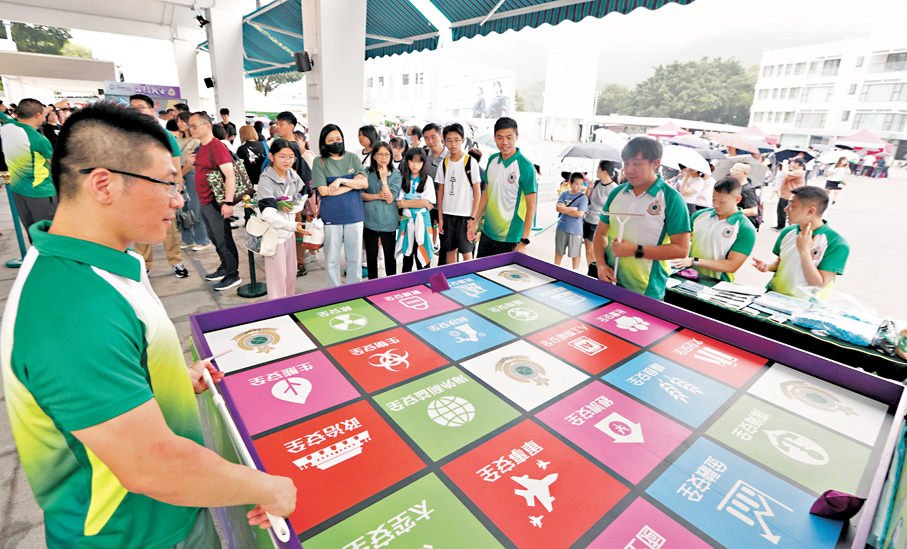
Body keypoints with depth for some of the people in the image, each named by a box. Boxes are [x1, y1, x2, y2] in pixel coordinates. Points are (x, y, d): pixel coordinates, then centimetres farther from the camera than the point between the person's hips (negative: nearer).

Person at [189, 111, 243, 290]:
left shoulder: (217, 147, -15)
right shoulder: (201, 148, 15)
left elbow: (230, 175, -24)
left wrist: (228, 202, -28)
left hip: (216, 203, -10)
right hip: (205, 202, 10)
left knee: (224, 239, -4)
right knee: (215, 239, 17)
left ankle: (233, 276, 5)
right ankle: (224, 269, 31)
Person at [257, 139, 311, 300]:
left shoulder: (293, 175, 1)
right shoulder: (266, 181, -20)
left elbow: (304, 194, 17)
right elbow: (268, 214, -31)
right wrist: (292, 225, -45)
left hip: (289, 232, 7)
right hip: (274, 233, -6)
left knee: (291, 273, 17)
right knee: (278, 276, 1)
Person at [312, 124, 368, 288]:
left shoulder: (352, 157, 8)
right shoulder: (320, 162, 1)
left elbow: (364, 183, -2)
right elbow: (324, 191, -10)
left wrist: (341, 180, -15)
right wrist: (353, 183, -8)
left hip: (354, 214, 2)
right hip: (331, 217, -2)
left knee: (355, 257, 9)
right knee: (332, 259, 5)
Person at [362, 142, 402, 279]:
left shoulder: (395, 174, -2)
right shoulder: (367, 172, 3)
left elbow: (390, 199, -12)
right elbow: (360, 194, -2)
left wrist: (384, 178, -17)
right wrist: (377, 196, -14)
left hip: (388, 222, -2)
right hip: (370, 221, 2)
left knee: (390, 255, 8)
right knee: (371, 256, 12)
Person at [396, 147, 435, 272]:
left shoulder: (427, 179, 0)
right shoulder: (402, 179, 6)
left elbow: (427, 203, -10)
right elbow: (399, 203, -2)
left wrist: (405, 202, -8)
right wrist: (420, 202, -11)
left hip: (422, 221, -2)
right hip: (407, 221, 2)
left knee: (422, 256, 0)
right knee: (407, 255, 10)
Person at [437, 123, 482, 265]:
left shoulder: (471, 162, -6)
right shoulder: (444, 164, 6)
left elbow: (477, 192, -6)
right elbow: (441, 191, 10)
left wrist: (473, 218, -10)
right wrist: (440, 217, 5)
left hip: (465, 215, -4)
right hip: (447, 214, 4)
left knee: (466, 252, 3)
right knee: (450, 250, 12)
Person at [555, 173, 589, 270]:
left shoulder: (583, 197, -7)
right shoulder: (564, 194, 2)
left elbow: (580, 214, -16)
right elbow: (558, 207, -9)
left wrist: (564, 209, -10)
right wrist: (573, 208, -14)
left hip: (575, 229, -3)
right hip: (562, 227, 3)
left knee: (575, 253, 6)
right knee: (559, 251, 17)